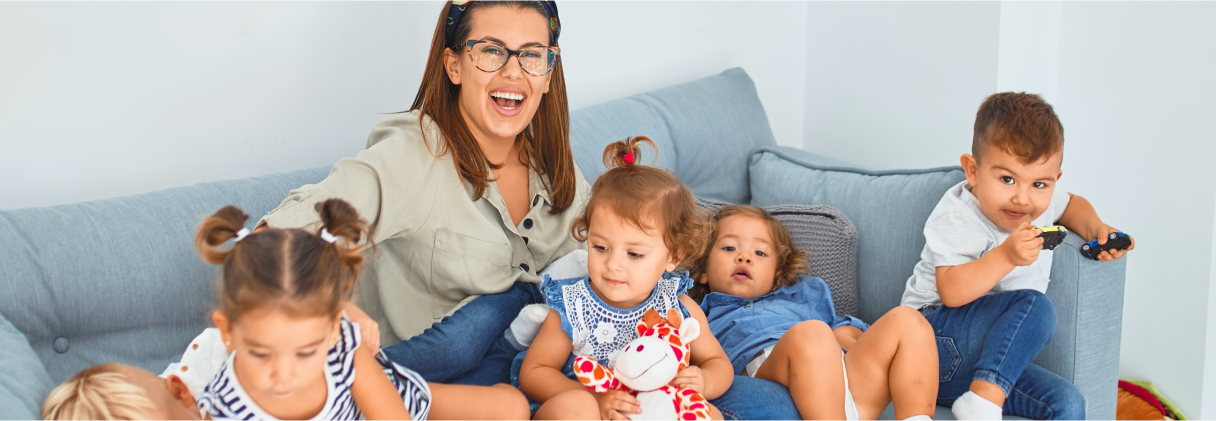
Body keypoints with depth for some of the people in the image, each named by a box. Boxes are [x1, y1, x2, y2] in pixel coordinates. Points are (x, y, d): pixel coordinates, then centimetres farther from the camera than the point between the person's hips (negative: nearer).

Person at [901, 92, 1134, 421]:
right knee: (1035, 307, -29)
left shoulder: (1039, 201, 6)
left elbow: (1071, 204, 31)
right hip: (937, 334, -8)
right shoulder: (958, 219, -16)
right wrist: (1006, 256, -38)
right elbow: (951, 292, -29)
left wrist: (1095, 228, 9)